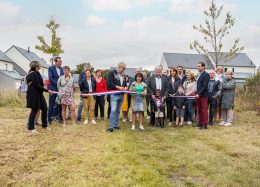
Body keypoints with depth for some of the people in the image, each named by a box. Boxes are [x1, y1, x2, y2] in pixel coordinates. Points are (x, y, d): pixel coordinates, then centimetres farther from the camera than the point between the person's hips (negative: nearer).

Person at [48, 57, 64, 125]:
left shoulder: (61, 69, 14)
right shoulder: (51, 68, -2)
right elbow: (50, 78, -10)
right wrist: (57, 84, -16)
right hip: (53, 89, -5)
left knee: (60, 104, 7)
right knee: (51, 105, 0)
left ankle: (60, 118, 15)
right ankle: (49, 119, 6)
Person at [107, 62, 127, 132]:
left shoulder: (123, 75, 16)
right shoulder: (112, 73, -4)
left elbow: (125, 83, 22)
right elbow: (110, 83, -13)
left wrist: (125, 87, -1)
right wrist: (118, 87, -22)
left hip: (121, 95, 7)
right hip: (114, 95, -7)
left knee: (118, 111, 11)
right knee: (113, 110, -13)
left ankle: (116, 125, 19)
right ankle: (111, 126, -10)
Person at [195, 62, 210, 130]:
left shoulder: (206, 75, -9)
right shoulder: (199, 75, 17)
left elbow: (205, 86, -16)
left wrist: (199, 94, -18)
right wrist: (196, 93, 9)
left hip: (203, 95, -8)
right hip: (198, 95, 8)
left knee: (204, 110, -3)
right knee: (199, 110, 11)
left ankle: (205, 125, 2)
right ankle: (200, 123, 19)